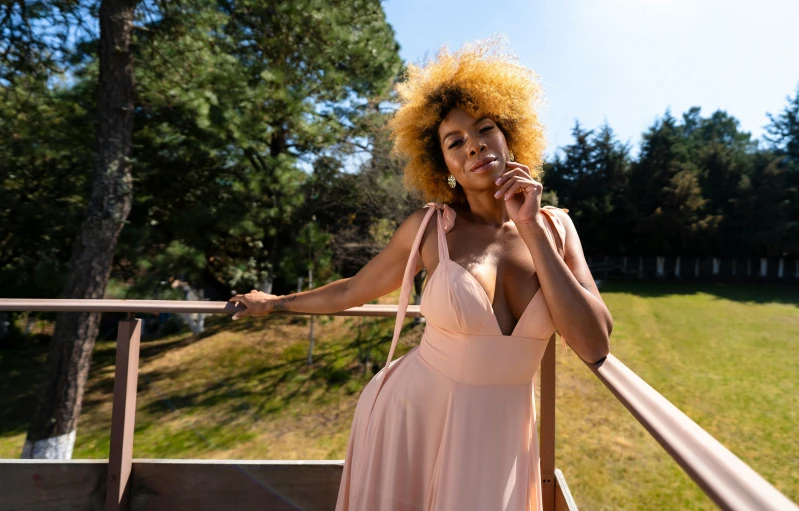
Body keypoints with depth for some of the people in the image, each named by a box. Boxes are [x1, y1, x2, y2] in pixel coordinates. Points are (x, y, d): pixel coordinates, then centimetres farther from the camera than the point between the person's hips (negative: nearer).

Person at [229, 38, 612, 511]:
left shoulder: (554, 226, -4)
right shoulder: (431, 227, -11)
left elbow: (595, 347, -14)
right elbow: (353, 290, 4)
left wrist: (531, 230, -19)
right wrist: (277, 302, 16)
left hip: (500, 431, 2)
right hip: (410, 415, -1)